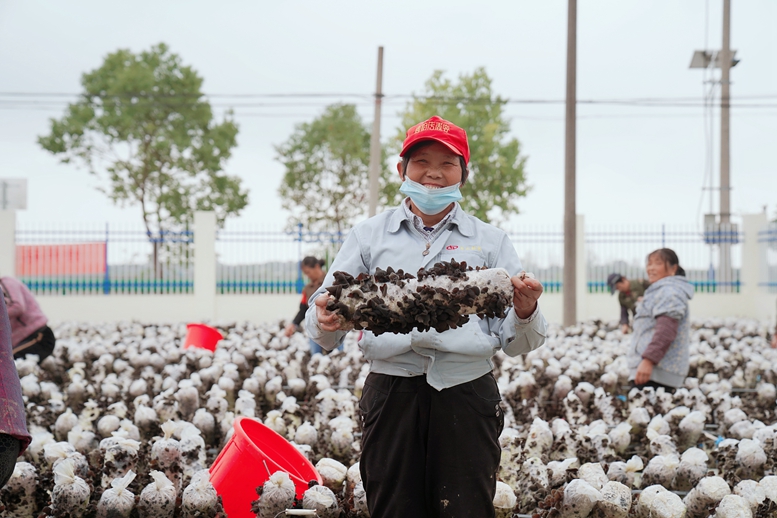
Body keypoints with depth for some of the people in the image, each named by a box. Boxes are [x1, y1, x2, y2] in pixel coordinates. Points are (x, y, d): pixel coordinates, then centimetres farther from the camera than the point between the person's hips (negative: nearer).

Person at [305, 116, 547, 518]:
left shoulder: (490, 242, 11)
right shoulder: (369, 236, 11)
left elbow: (515, 344, 6)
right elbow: (325, 338, 4)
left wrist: (525, 313, -15)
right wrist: (326, 320, -18)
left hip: (467, 393, 0)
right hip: (392, 391, 0)